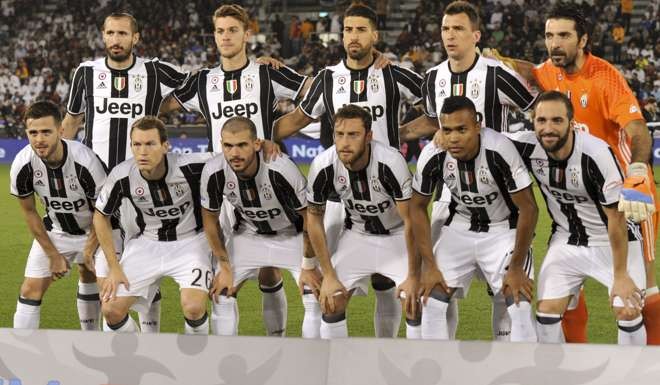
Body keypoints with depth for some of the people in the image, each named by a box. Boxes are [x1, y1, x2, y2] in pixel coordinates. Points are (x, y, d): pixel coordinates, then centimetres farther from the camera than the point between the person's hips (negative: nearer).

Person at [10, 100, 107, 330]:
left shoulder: (85, 162, -34)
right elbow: (29, 212, -8)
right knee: (31, 290, -7)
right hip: (55, 231, 2)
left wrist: (90, 248, -9)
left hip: (93, 230, -1)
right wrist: (53, 255, -5)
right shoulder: (22, 165, -25)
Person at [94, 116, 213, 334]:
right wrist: (114, 267, -3)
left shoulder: (189, 166, -26)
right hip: (148, 242, 2)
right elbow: (101, 216, -1)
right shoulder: (122, 176, -18)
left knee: (193, 308, -26)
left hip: (190, 241, -2)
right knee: (111, 309, -10)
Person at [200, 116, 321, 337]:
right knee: (221, 294, -5)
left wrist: (309, 266, -15)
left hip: (292, 235, -3)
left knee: (317, 299, -14)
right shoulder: (214, 172, -27)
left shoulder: (280, 170, -36)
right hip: (248, 234, 3)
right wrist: (225, 267, -4)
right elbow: (210, 220, -7)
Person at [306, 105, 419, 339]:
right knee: (330, 301, -7)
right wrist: (328, 275, -8)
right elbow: (314, 219, -7)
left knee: (415, 301, -17)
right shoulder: (323, 166, -23)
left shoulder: (390, 162, -34)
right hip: (357, 236, 3)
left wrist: (413, 276, -22)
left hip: (397, 236, -3)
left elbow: (411, 220, -25)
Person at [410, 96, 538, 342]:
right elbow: (418, 206, -3)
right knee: (432, 301, -6)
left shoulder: (500, 151, -31)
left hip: (503, 228, -3)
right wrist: (430, 265, -6)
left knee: (520, 306, -15)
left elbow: (528, 208, -21)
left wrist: (516, 268, -17)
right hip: (459, 227, 3)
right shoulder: (432, 156, -21)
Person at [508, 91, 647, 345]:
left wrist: (620, 276, -18)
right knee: (547, 311, -5)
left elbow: (616, 218, -23)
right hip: (567, 240, 4)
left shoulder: (596, 154, -31)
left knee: (628, 310, -11)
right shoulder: (527, 147, -20)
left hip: (612, 240, -4)